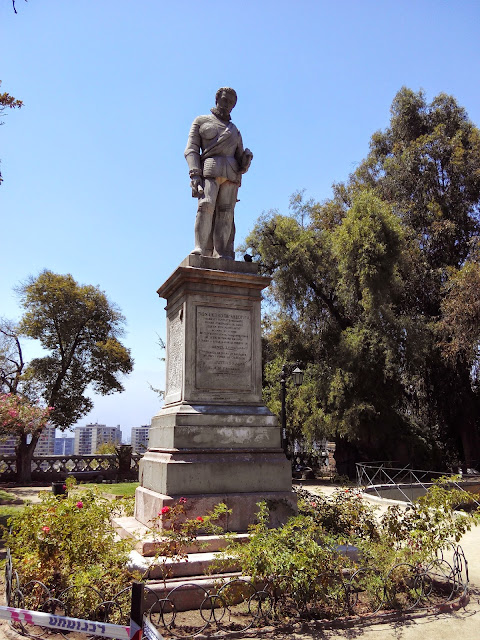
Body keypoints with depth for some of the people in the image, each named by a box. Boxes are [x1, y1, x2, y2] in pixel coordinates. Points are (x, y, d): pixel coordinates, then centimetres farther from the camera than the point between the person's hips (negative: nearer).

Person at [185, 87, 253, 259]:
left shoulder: (234, 130, 31)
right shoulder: (201, 121, 19)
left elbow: (240, 158, 24)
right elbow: (191, 149, 6)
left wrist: (246, 159, -3)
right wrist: (195, 174, -11)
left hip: (231, 174, 3)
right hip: (209, 170, -3)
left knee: (226, 213, -10)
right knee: (206, 206, -23)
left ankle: (223, 254, -17)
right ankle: (201, 251, -29)